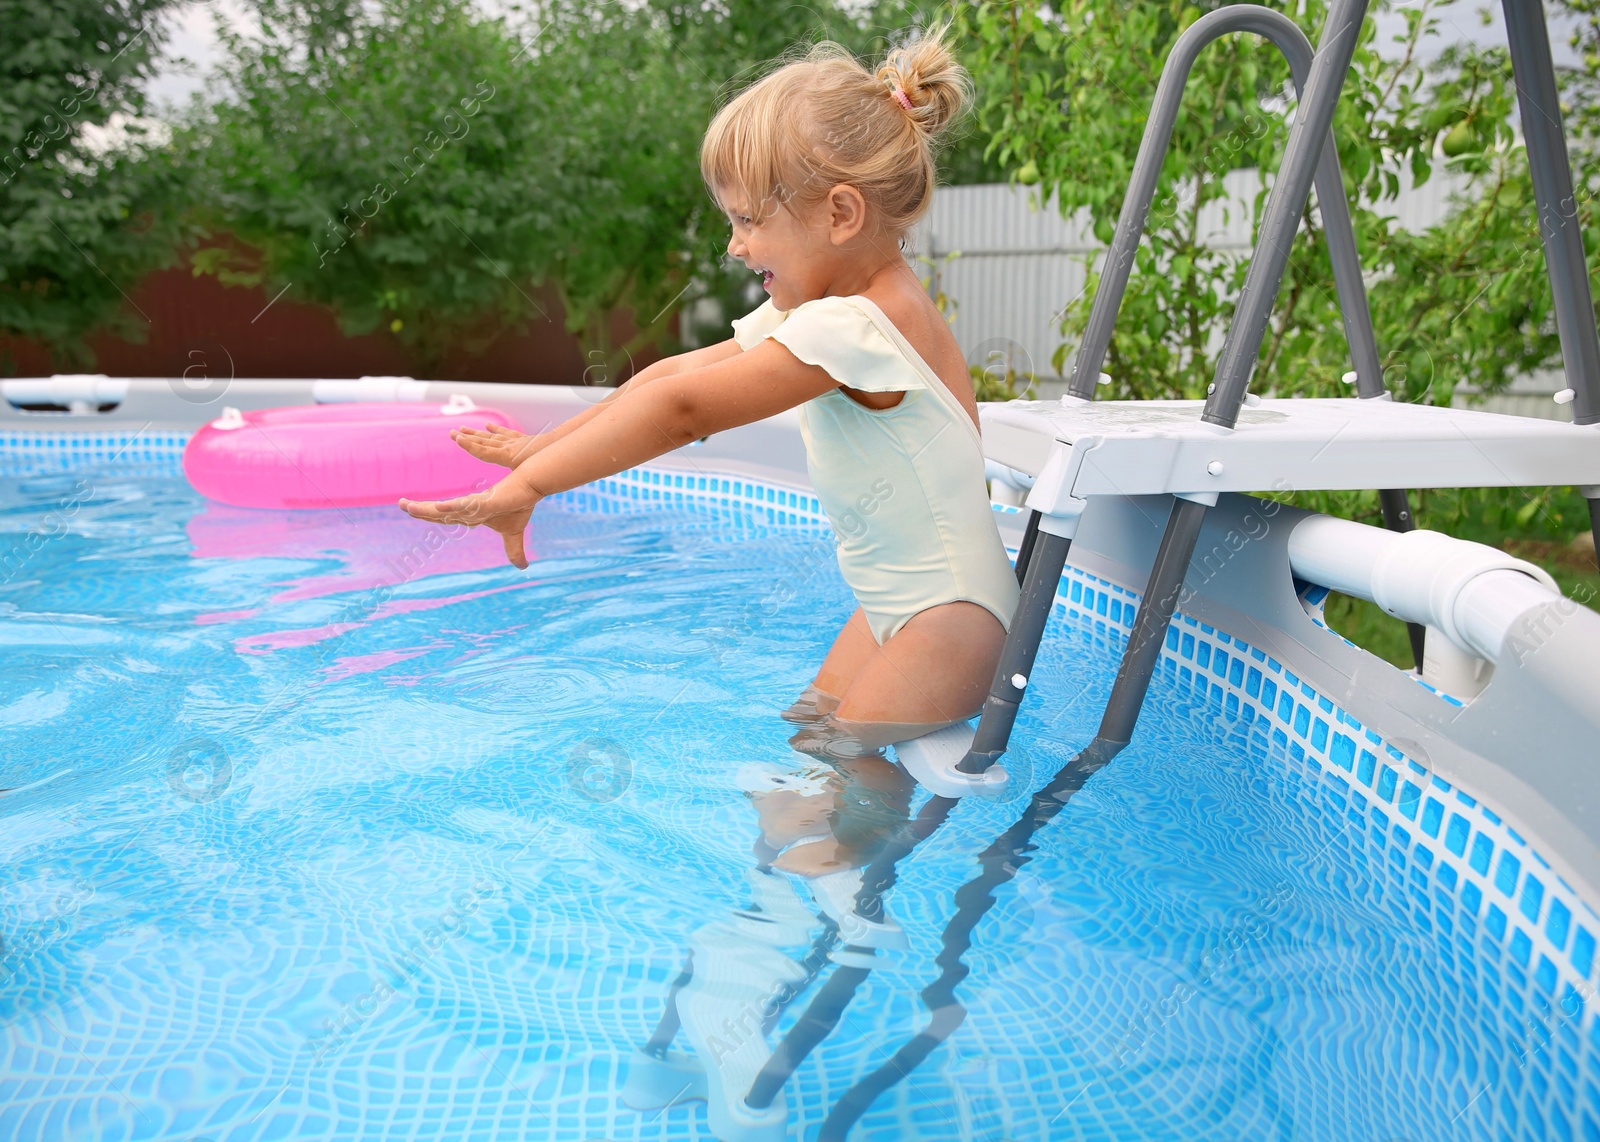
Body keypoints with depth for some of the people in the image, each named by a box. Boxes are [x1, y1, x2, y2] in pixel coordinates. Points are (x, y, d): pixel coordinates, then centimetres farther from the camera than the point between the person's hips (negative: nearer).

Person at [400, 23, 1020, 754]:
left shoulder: (852, 328, -27)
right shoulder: (815, 308, 5)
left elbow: (682, 411, -32)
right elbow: (676, 373, 6)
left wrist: (528, 485, -30)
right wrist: (545, 445, 6)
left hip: (949, 616, -10)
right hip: (892, 608, 10)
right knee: (802, 739, 12)